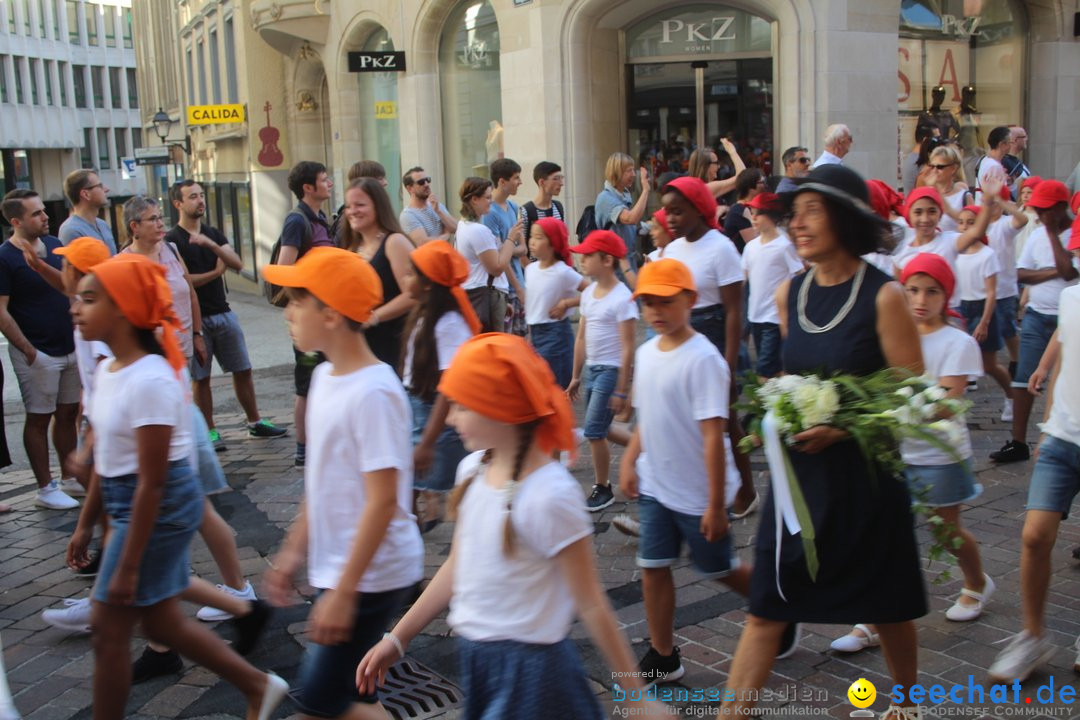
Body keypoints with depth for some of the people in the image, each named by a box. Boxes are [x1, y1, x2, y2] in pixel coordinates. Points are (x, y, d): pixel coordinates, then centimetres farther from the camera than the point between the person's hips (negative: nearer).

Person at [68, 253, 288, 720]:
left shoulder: (150, 380, -24)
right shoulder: (108, 370, 5)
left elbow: (151, 483, -23)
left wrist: (128, 567, -20)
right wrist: (86, 523, 19)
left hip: (160, 507, -9)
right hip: (127, 503, 9)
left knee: (109, 627, 3)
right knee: (159, 621, 17)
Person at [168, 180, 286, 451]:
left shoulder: (213, 234, 11)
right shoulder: (172, 240, -7)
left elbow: (237, 264, -3)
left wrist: (211, 245, -18)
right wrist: (215, 272, -7)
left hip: (223, 313, 6)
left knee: (243, 370, 10)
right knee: (201, 378, 1)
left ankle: (255, 422, 21)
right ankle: (210, 432, 11)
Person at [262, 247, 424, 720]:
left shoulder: (373, 392, -23)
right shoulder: (325, 376, 5)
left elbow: (383, 501, -24)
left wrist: (343, 592, -23)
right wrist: (293, 550, 17)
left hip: (371, 576, -9)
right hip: (336, 568, 9)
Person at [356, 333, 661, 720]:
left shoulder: (550, 495, -24)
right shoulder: (474, 470, -2)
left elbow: (591, 605, -17)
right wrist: (397, 639, 12)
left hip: (527, 667, -7)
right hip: (475, 657, 7)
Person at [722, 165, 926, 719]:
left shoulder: (884, 297, -13)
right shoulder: (788, 295, 2)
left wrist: (842, 427, -23)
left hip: (864, 475, -4)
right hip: (800, 471, 4)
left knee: (887, 607, 16)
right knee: (765, 608, 3)